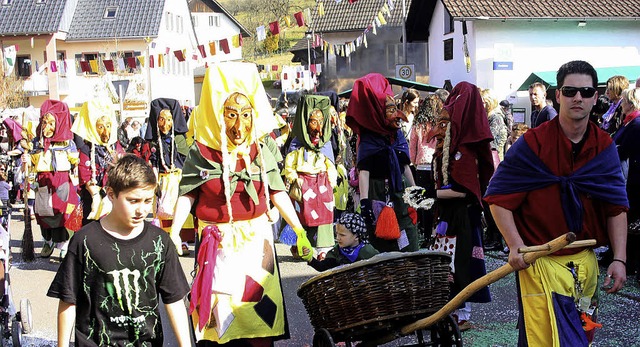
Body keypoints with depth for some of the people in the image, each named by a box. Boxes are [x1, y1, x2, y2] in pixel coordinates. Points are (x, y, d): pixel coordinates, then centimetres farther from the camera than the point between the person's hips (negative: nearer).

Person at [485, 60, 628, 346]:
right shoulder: (533, 143, -10)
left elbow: (616, 207, 6)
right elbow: (499, 198, -9)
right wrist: (515, 245, -20)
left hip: (585, 262, 5)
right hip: (540, 261, -5)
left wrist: (619, 259, -3)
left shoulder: (604, 147, 3)